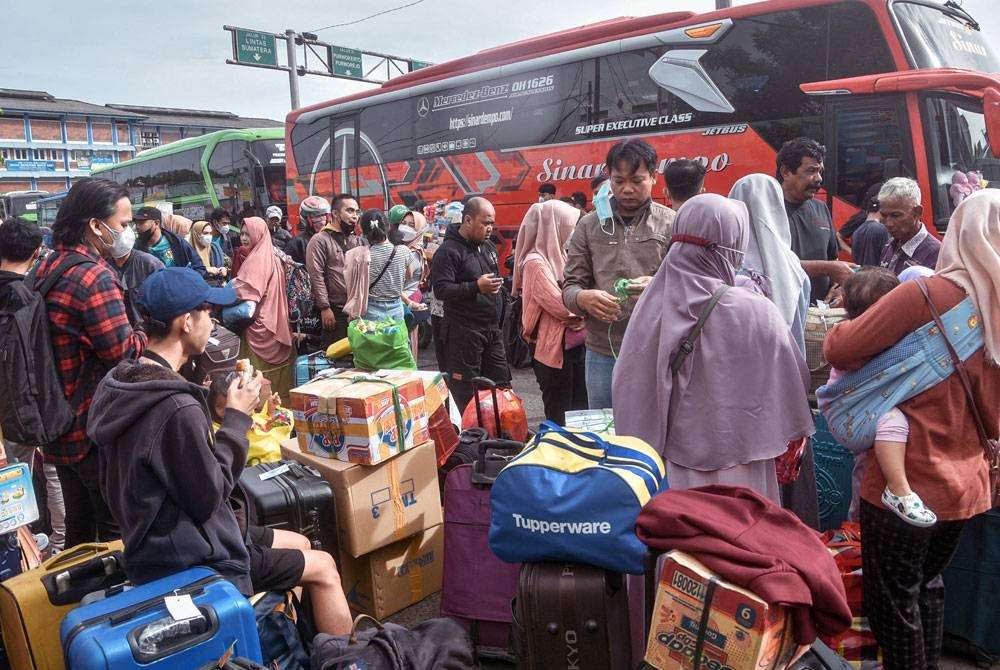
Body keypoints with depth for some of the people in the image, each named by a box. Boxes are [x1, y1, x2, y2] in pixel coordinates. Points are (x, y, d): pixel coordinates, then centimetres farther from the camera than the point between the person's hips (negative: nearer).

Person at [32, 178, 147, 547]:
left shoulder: (47, 267, 8)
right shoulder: (95, 277, -21)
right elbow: (124, 353, -21)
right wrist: (147, 335, -3)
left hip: (60, 423, 9)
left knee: (78, 526, 21)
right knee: (116, 529, 5)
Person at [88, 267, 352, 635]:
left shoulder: (119, 385, -2)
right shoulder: (177, 408, -32)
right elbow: (209, 498, -22)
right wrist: (237, 418, -15)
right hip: (188, 559, -9)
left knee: (299, 544, 21)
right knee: (323, 567, 5)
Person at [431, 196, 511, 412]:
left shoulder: (488, 247, 14)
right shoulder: (449, 250, -12)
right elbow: (441, 289, -21)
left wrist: (500, 318, 24)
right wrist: (476, 287, -30)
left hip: (492, 330, 8)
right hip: (463, 332, -8)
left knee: (501, 385, 13)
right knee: (465, 393, -2)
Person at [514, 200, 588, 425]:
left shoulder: (558, 256, 10)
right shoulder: (536, 263, -16)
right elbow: (563, 306, -21)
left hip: (574, 344, 8)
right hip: (554, 348, -8)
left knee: (581, 410, 15)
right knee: (559, 417, 2)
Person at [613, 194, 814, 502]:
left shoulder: (651, 304, -8)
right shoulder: (755, 313, -16)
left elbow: (628, 384, 1)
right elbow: (790, 383, -3)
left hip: (665, 468, 3)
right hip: (733, 472, -3)